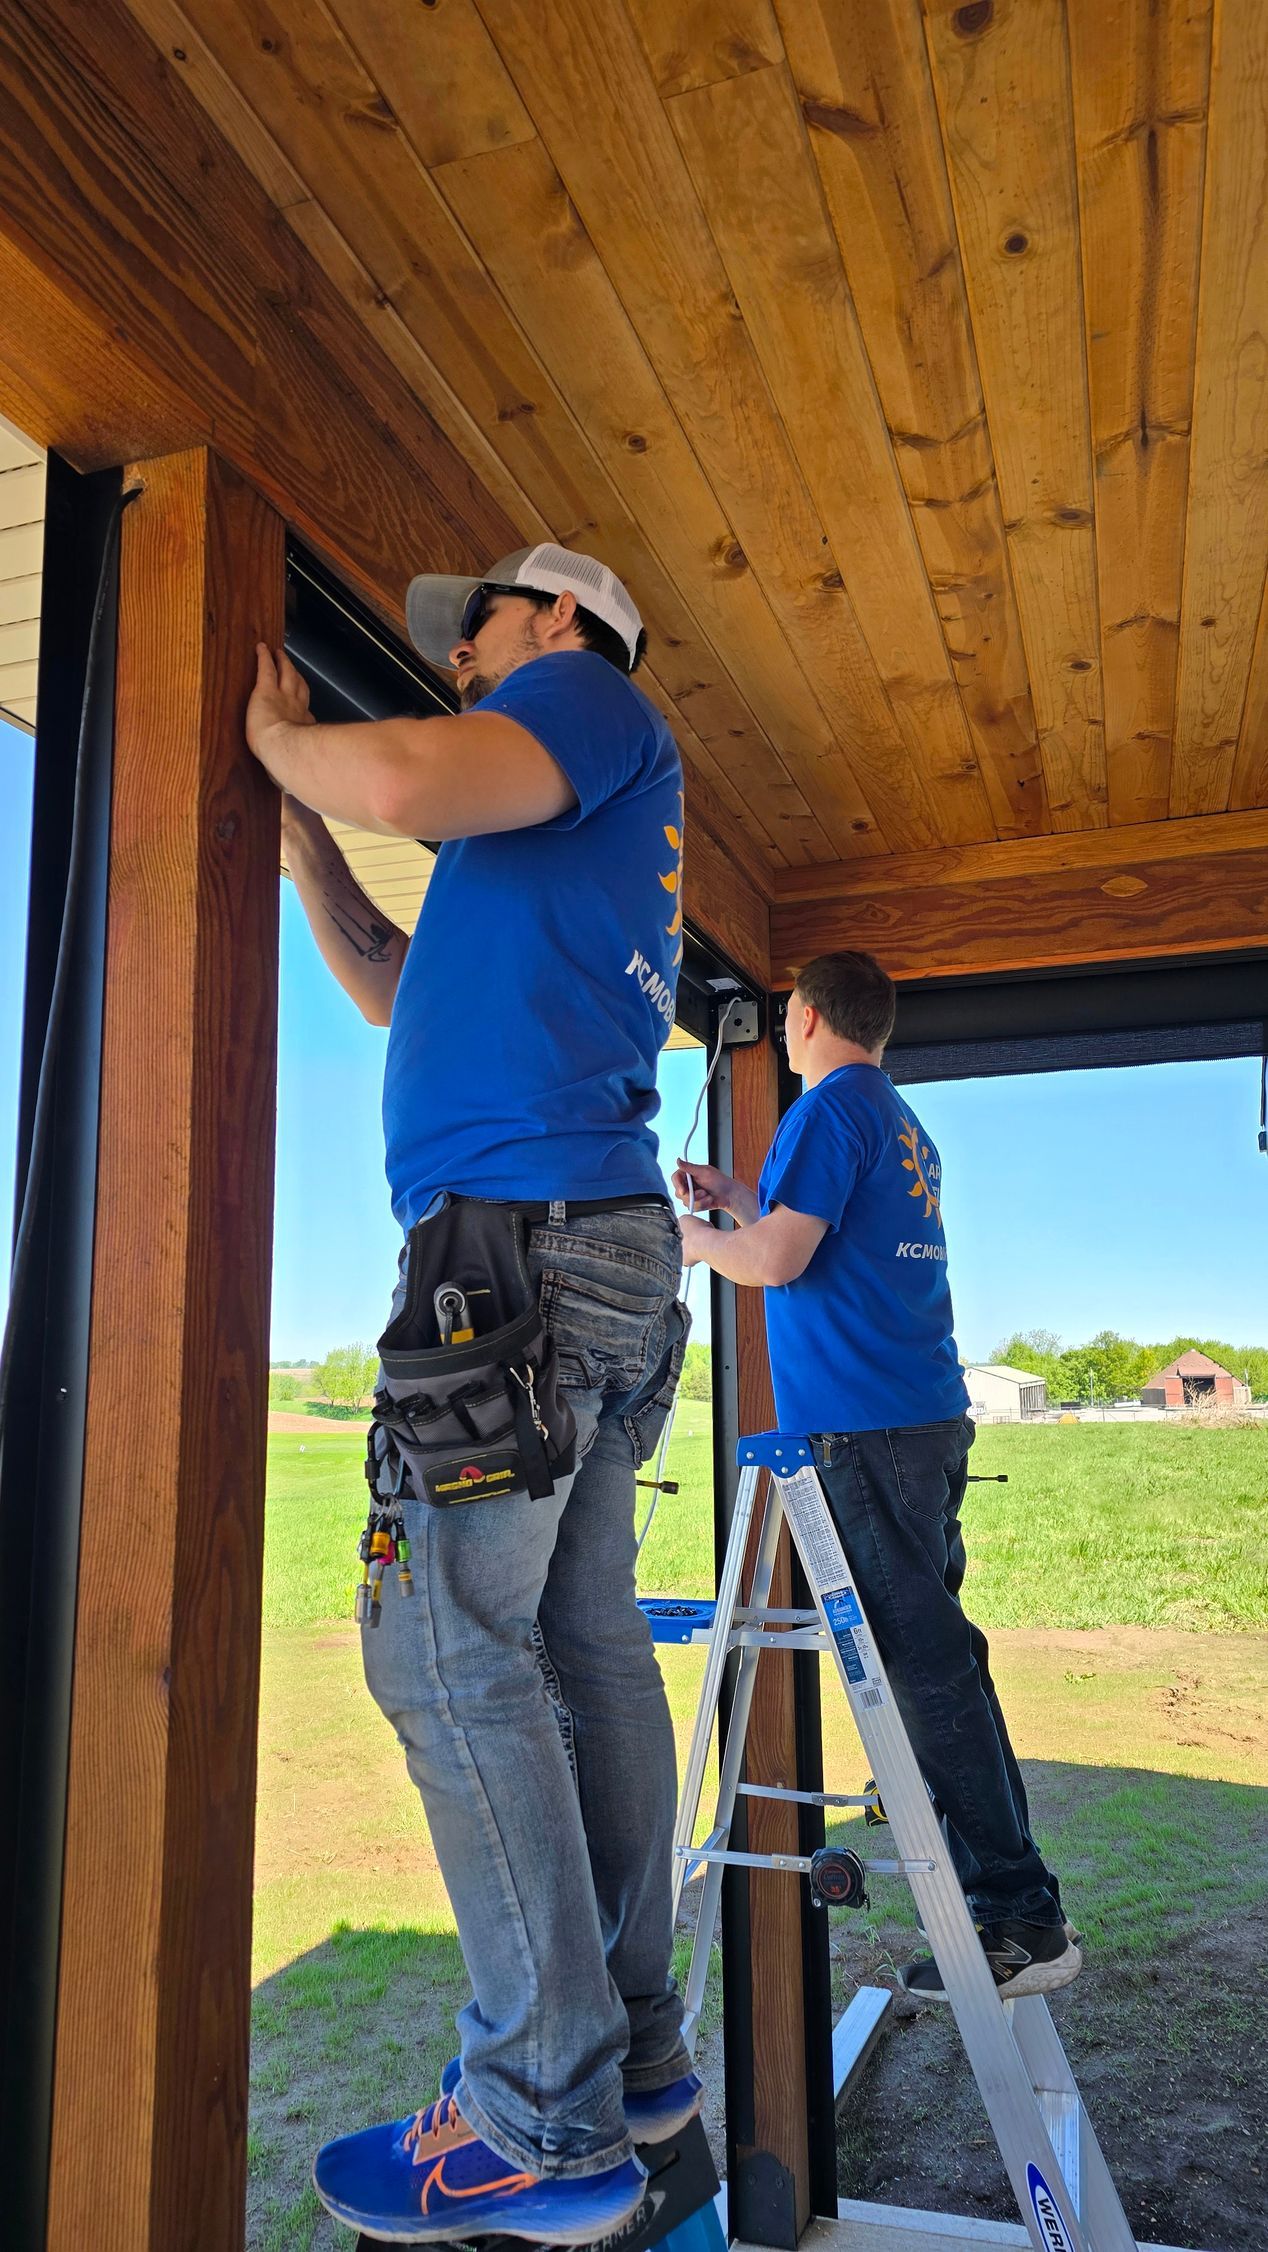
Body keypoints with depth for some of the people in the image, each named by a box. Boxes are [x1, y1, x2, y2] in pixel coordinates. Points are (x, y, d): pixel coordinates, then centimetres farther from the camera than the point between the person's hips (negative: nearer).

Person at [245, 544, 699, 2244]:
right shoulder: (566, 829, 31)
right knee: (589, 1639, 9)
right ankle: (634, 2051, 18)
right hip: (606, 1248, 10)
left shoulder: (599, 701, 5)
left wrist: (274, 730, 5)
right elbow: (395, 989, 31)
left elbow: (403, 783, -15)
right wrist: (295, 821, 25)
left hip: (523, 1226, -10)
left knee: (449, 1652, -9)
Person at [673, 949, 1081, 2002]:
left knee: (927, 1662, -6)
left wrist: (695, 1236, 3)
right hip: (931, 1415, 10)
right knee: (938, 1652, 14)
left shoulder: (829, 1109, -8)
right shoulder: (907, 1128, 21)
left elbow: (778, 1261, -16)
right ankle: (1009, 1891, 22)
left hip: (862, 1428, -10)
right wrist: (734, 1197, 30)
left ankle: (1022, 1916, -1)